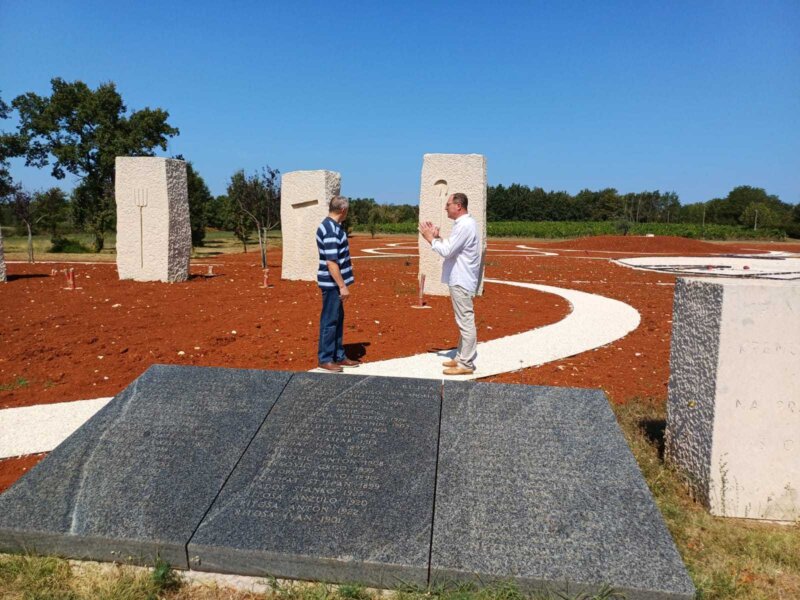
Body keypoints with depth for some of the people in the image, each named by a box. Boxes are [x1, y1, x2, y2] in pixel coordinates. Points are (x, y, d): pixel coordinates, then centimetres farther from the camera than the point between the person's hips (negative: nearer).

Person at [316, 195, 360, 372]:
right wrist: (343, 286, -22)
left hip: (335, 282, 10)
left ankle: (339, 356, 24)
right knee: (330, 321, -1)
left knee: (338, 319, 15)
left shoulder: (332, 226, 11)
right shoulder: (330, 230, -21)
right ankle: (325, 359, 9)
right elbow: (331, 262, -24)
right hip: (332, 283, -10)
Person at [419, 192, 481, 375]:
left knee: (465, 322, -6)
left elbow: (447, 251, -21)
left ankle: (466, 364, -1)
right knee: (463, 322, 16)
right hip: (459, 280, 11)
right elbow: (451, 249, 18)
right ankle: (461, 358, 26)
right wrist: (437, 237, 7)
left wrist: (430, 238, -9)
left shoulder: (464, 225, -18)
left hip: (461, 281, -11)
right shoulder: (464, 223, 15)